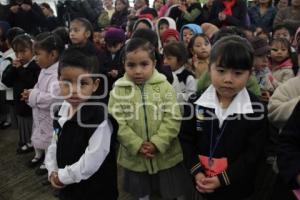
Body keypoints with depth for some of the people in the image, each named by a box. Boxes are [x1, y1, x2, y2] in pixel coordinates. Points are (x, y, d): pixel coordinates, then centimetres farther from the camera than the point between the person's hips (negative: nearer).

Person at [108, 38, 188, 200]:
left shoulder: (164, 86, -7)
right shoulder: (118, 90, -6)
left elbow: (172, 118, -12)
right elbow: (117, 123, -11)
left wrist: (157, 143, -20)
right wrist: (137, 145, -18)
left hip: (166, 155, 0)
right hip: (134, 157, 1)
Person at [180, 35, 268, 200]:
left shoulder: (256, 109, -12)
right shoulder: (196, 103, -7)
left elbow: (253, 153, -11)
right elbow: (186, 140, -2)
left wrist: (223, 179, -15)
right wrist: (197, 172, -13)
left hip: (237, 186, -1)